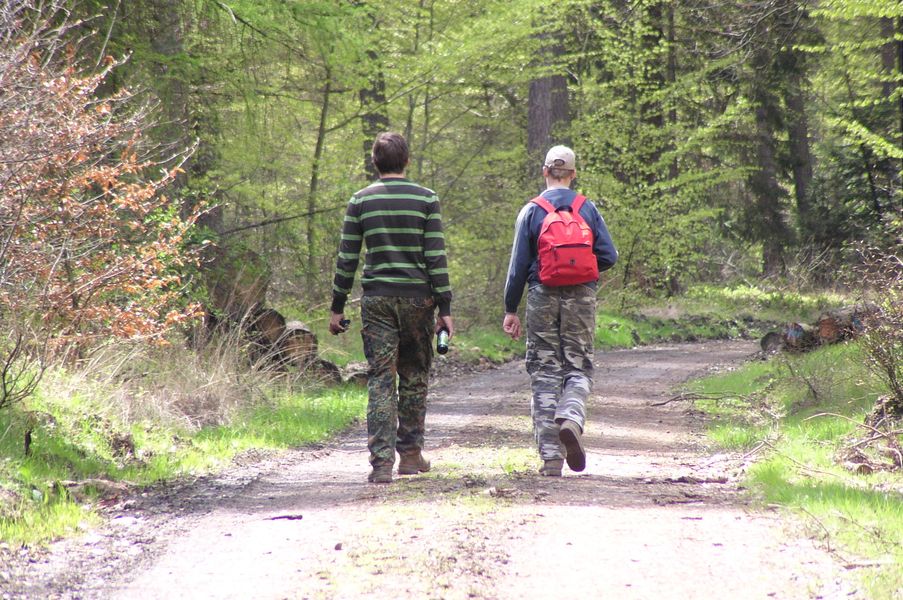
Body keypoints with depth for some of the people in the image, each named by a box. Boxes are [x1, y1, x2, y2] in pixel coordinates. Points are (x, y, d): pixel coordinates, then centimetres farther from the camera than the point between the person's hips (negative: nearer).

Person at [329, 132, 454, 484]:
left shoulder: (361, 201, 3)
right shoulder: (426, 200, 0)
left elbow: (347, 258, 3)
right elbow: (436, 258, -4)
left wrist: (338, 307, 10)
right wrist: (445, 308, -1)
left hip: (376, 300, 0)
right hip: (417, 298, 0)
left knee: (380, 380, -1)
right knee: (414, 378, 13)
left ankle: (381, 462, -11)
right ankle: (410, 454, 17)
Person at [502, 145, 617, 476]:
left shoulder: (531, 211, 0)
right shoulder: (588, 210, 3)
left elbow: (519, 265, -1)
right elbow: (609, 256, 0)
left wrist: (511, 309, 4)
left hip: (543, 298, 0)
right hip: (581, 298, 1)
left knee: (544, 372, 4)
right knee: (579, 367, 9)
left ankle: (551, 456, -1)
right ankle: (571, 417, -23)